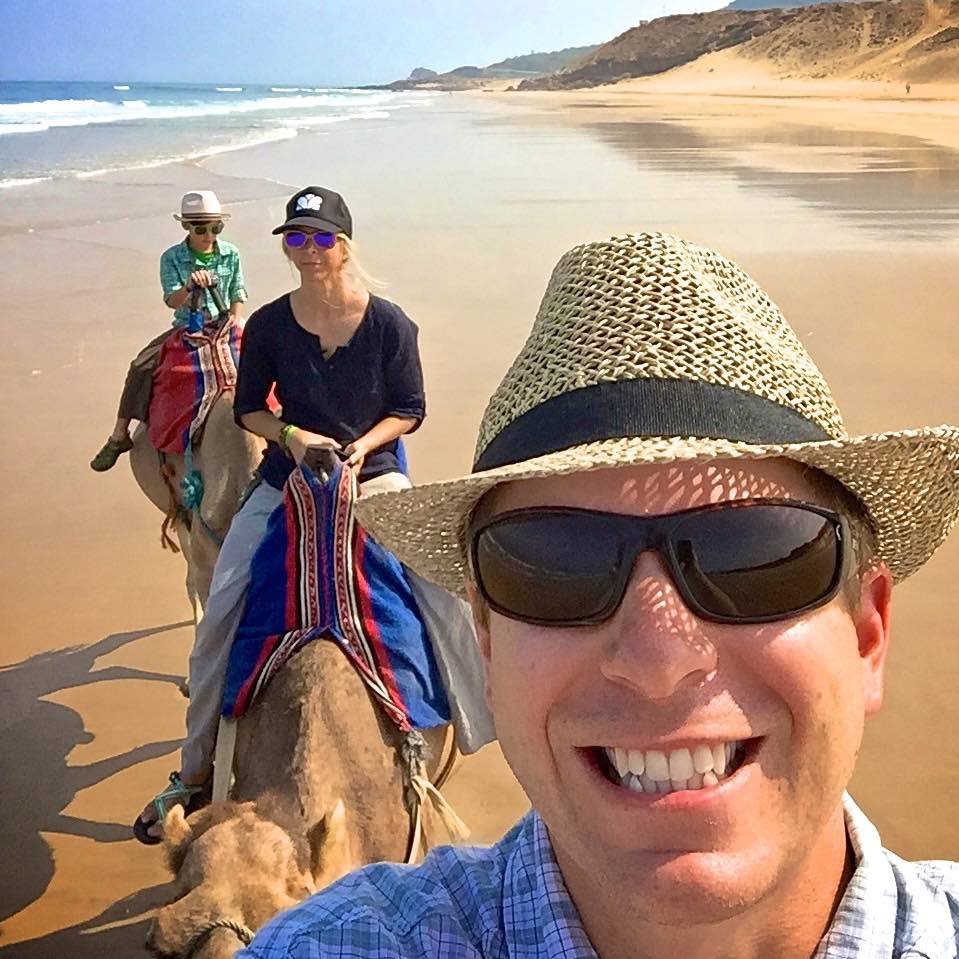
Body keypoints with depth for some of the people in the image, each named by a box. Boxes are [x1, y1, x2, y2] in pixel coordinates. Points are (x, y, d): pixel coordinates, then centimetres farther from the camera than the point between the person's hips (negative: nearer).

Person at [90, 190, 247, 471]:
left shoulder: (231, 255, 0)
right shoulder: (172, 258, -5)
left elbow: (238, 295, 9)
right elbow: (172, 300, -16)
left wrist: (235, 321, -7)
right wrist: (189, 286, -37)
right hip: (186, 328, -1)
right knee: (141, 366, -21)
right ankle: (119, 435, -11)